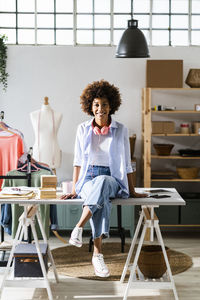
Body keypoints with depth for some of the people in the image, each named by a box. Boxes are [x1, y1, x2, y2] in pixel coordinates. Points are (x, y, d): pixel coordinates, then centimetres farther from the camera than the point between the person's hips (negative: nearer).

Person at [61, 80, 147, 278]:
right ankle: (97, 253, -39)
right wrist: (74, 190, 3)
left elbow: (126, 164, 9)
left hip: (113, 181, 0)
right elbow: (78, 161, 10)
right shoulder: (83, 130, 8)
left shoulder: (120, 130, 5)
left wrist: (132, 192, 9)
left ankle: (79, 227, -45)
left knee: (102, 182, -41)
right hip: (88, 180, 1)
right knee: (101, 202, -37)